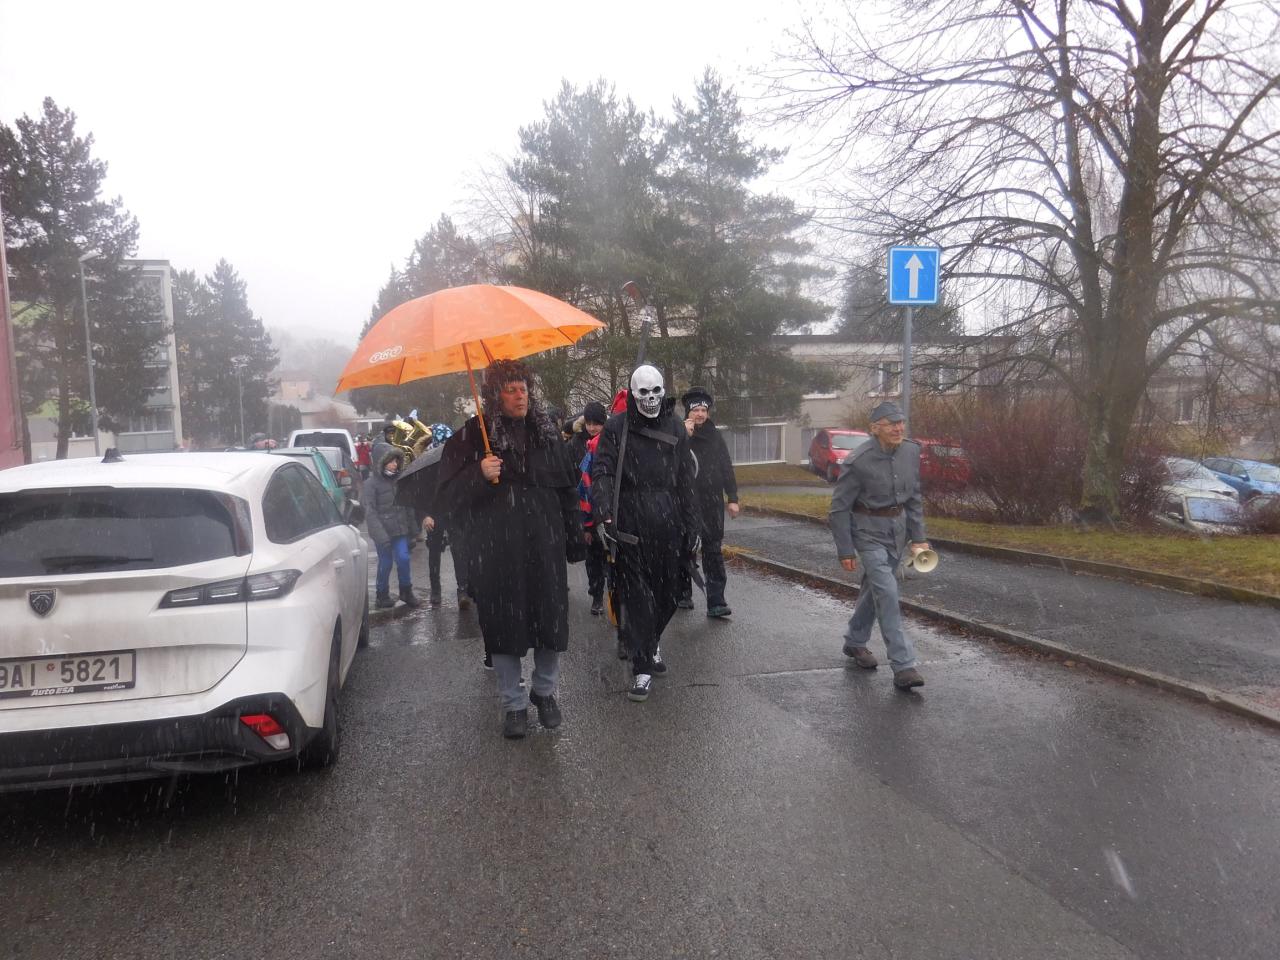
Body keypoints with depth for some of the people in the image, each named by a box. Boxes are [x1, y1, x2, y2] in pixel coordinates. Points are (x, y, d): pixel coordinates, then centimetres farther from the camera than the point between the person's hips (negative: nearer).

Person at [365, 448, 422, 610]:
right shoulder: (372, 483, -8)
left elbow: (408, 506, 12)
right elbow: (370, 511, -13)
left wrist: (412, 527, 10)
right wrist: (380, 534, -21)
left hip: (400, 529, 4)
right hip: (382, 531, -4)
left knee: (403, 558, -3)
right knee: (385, 563, 3)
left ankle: (406, 591, 16)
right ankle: (382, 596, 21)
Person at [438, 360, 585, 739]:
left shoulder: (547, 431, 9)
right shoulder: (470, 437, -1)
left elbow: (567, 488, 13)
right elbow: (450, 495, -2)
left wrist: (574, 539, 10)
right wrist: (479, 475, -21)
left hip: (545, 547, 3)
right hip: (495, 553, -2)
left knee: (551, 620, 7)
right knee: (504, 626, 4)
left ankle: (545, 692, 30)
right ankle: (514, 704, 21)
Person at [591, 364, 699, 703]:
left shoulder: (675, 428, 13)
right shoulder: (617, 427, 1)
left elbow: (686, 481, 14)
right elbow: (602, 473, -7)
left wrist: (691, 525, 11)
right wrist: (603, 514, -22)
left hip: (668, 526, 4)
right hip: (631, 526, -4)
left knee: (668, 592, 12)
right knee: (636, 595, -2)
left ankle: (648, 643, 38)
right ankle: (643, 667, 6)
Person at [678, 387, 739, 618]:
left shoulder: (715, 436, 8)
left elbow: (727, 468, 10)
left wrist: (733, 498, 5)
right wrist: (684, 436, -20)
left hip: (712, 503, 2)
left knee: (713, 550, -1)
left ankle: (716, 602, -2)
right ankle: (684, 594, 26)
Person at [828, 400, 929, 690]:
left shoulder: (911, 452, -3)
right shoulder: (859, 462, -21)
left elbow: (914, 498, 9)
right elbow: (839, 507, -14)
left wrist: (918, 537, 7)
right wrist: (845, 550, -13)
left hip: (898, 528, 6)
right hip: (869, 531, -6)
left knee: (874, 588, 19)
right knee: (887, 593, -13)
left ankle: (855, 642, 38)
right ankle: (903, 666, -9)